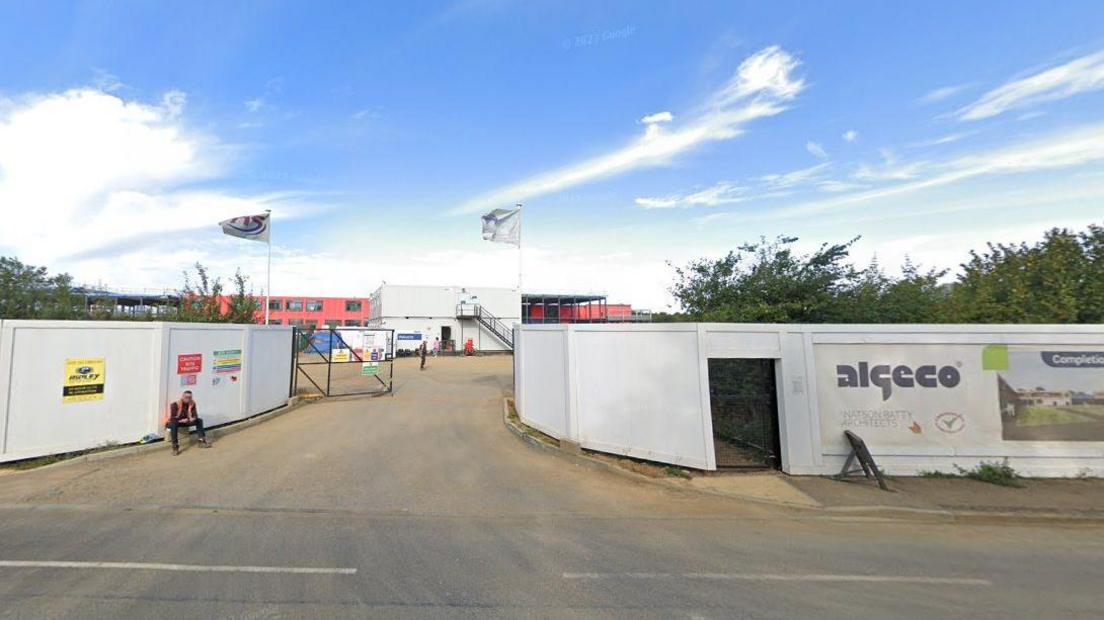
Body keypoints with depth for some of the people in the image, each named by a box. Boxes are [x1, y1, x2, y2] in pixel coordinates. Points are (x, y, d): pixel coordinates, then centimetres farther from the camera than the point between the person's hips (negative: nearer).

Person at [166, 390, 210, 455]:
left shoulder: (192, 403, -7)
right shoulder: (175, 405, -22)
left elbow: (194, 414, -6)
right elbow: (172, 418, -25)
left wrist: (193, 418, -28)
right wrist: (181, 420, -38)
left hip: (184, 421, 6)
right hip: (172, 423, -6)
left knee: (199, 420, -7)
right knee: (174, 424, -39)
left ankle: (202, 440, -11)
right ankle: (175, 446, -40)